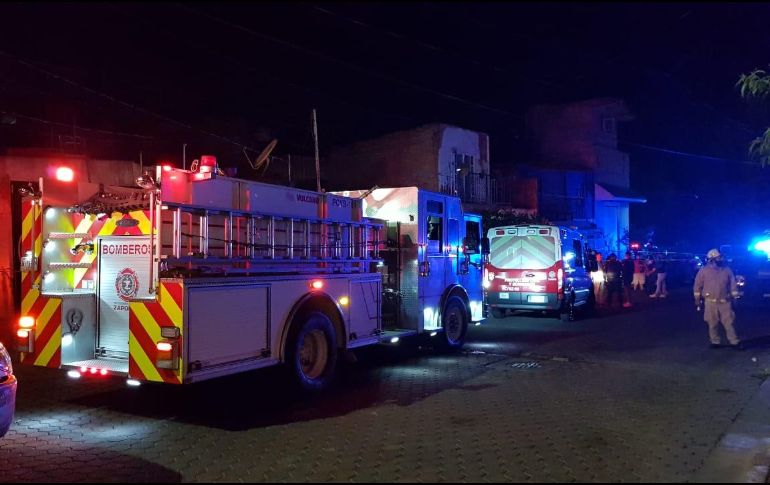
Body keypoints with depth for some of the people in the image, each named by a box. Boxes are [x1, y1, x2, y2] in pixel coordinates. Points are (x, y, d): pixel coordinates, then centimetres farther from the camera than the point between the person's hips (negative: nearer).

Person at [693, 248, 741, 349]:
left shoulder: (727, 270, 2)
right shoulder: (704, 270, -4)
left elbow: (733, 284, 7)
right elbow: (698, 285, 1)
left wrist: (734, 297, 5)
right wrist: (697, 298, 2)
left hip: (725, 302, 1)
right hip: (710, 302, -1)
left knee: (729, 323, 3)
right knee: (713, 324, 7)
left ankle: (734, 342, 11)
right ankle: (716, 342, 19)